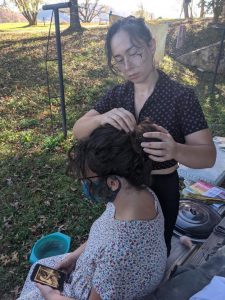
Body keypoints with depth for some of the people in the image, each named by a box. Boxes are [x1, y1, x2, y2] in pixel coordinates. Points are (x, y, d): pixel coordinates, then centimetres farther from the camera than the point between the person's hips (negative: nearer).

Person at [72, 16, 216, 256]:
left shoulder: (181, 96, -17)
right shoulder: (117, 94, -4)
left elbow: (208, 156, -21)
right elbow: (79, 131, -12)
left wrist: (174, 150, -43)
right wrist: (101, 118, -34)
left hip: (160, 190, -3)